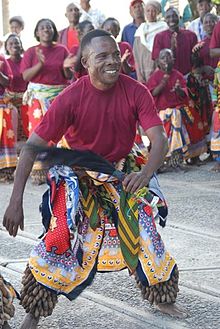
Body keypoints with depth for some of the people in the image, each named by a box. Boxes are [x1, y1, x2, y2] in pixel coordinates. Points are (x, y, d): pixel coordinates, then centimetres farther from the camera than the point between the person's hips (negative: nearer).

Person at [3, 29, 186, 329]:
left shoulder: (136, 92, -19)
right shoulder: (71, 98, -25)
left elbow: (159, 139, -24)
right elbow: (32, 146, -24)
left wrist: (145, 174, -46)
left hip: (123, 175, 2)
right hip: (80, 178, -2)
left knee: (144, 232, 4)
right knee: (61, 238, -9)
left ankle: (163, 298, 29)